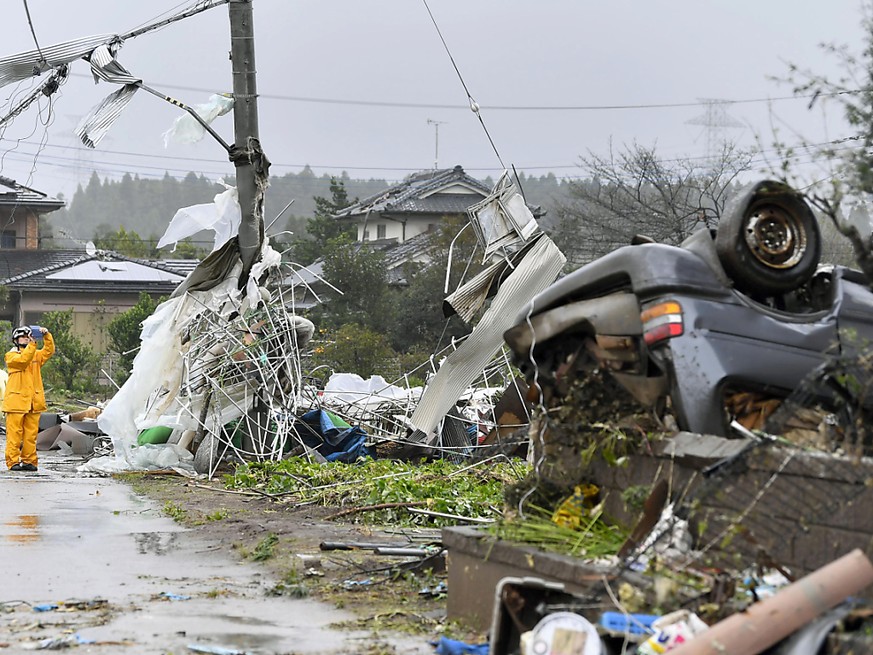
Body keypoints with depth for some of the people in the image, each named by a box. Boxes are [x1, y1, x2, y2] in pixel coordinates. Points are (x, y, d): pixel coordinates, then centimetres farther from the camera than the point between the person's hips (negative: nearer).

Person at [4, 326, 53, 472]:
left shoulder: (36, 355, 18)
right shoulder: (11, 356, 4)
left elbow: (49, 351, 2)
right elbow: (23, 360, -15)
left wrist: (46, 336, -11)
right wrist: (32, 344, -20)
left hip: (33, 402, 4)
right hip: (16, 401, -4)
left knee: (31, 434, 4)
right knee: (14, 433, -5)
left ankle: (29, 460, 7)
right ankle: (13, 461, -4)